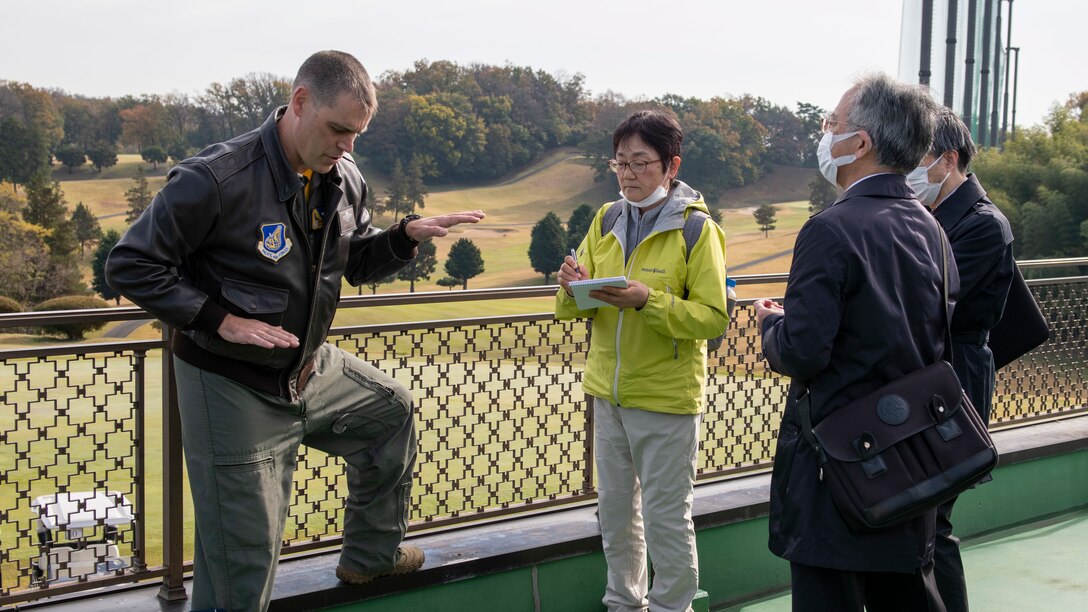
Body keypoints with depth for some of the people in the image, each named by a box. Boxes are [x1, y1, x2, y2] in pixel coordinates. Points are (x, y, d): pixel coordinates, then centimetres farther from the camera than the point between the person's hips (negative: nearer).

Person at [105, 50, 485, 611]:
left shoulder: (344, 181, -2)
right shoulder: (216, 179, -25)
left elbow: (356, 262, 14)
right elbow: (130, 266, -19)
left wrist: (409, 234, -6)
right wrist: (220, 320, -25)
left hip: (312, 369, 8)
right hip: (233, 387, -7)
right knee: (243, 558, 0)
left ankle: (370, 556, 42)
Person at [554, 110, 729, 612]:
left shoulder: (697, 230, -11)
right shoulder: (606, 221, 5)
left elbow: (713, 318, -16)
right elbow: (571, 310, 5)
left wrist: (648, 301, -28)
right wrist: (573, 290, -18)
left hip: (666, 397, -5)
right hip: (608, 391, 6)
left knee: (665, 516, 4)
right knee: (615, 508, 17)